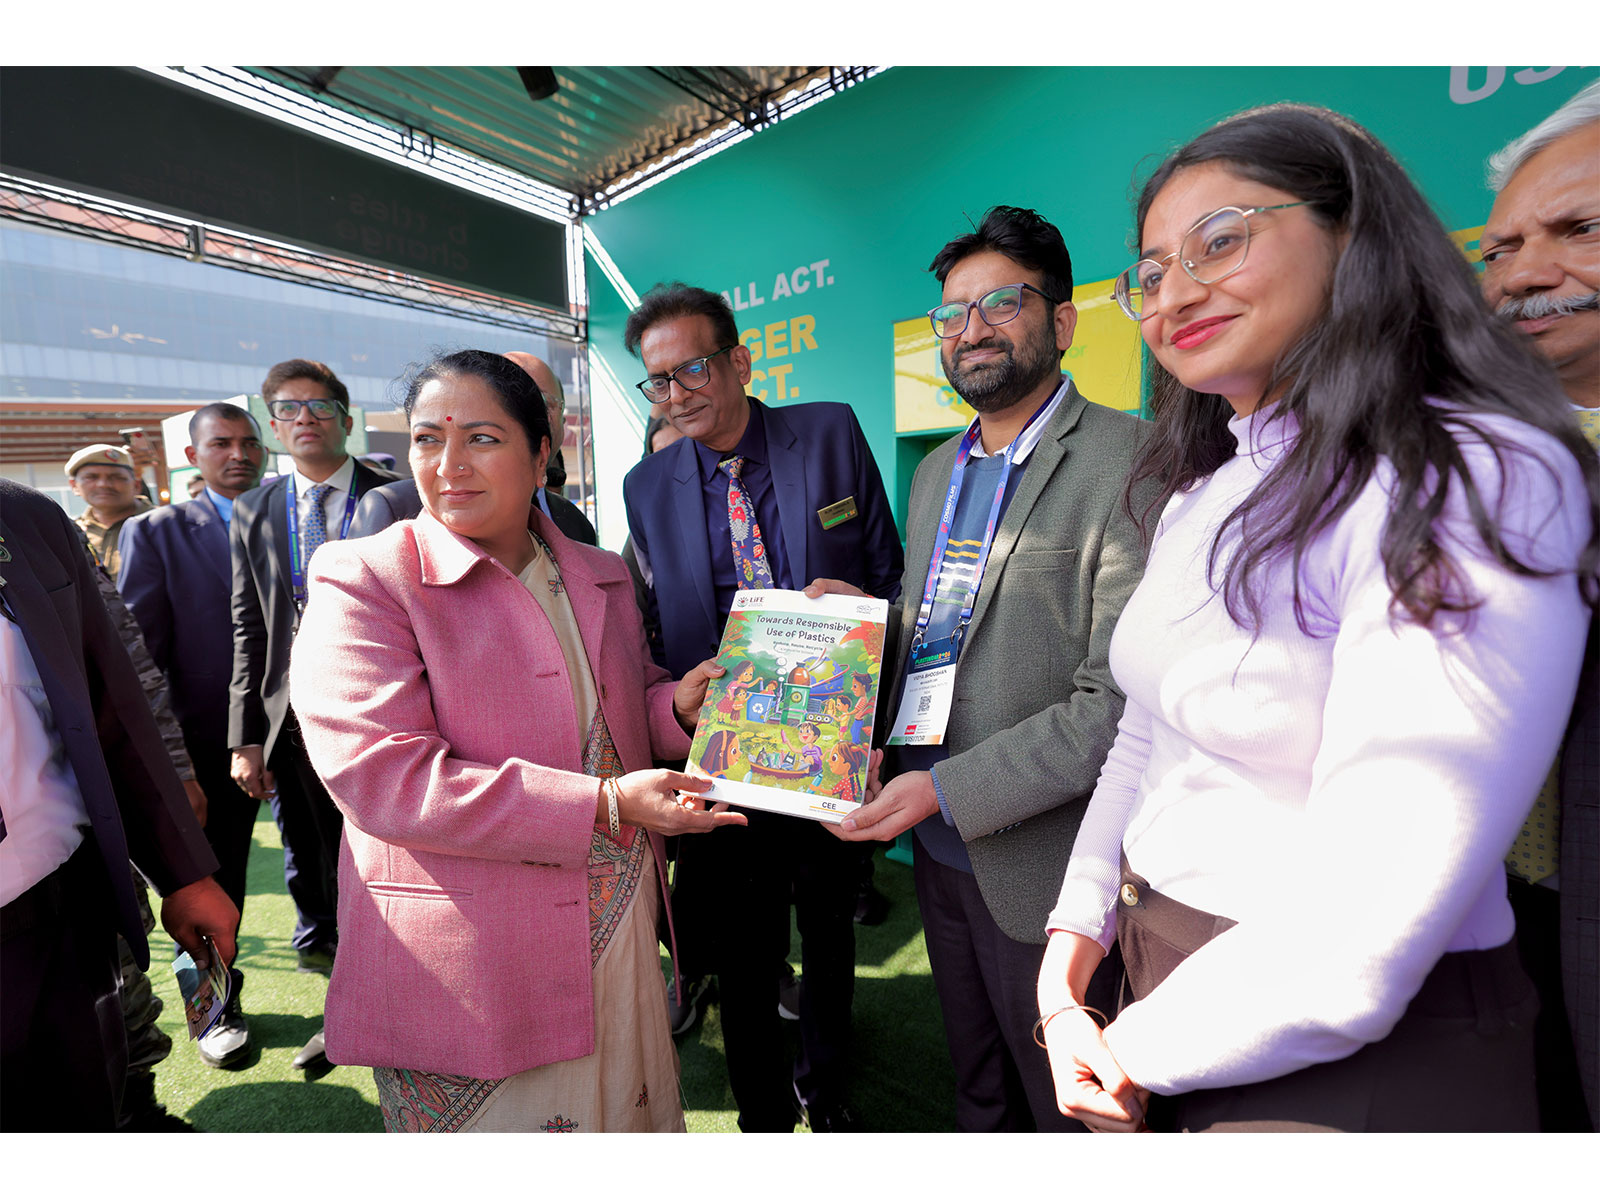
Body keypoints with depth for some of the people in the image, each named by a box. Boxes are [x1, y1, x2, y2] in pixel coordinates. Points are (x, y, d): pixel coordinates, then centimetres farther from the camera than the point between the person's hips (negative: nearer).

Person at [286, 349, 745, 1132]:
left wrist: (677, 706, -9)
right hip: (464, 975, -5)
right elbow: (380, 778, -21)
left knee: (636, 1116, 22)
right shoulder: (361, 580, -12)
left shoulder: (601, 577, 7)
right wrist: (603, 802, -25)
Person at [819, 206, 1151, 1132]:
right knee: (979, 1090, 28)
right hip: (938, 847, 7)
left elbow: (1121, 701, -23)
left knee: (1067, 1109, 20)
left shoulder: (1130, 461, -16)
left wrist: (947, 789, -23)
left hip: (1043, 865, -6)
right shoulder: (936, 470, 10)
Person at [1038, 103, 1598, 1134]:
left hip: (1357, 1060, -7)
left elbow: (1367, 922, -27)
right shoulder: (1204, 494, 4)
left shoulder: (1480, 480, -21)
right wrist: (1076, 938, -2)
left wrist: (1139, 1051, -14)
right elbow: (1146, 737, 6)